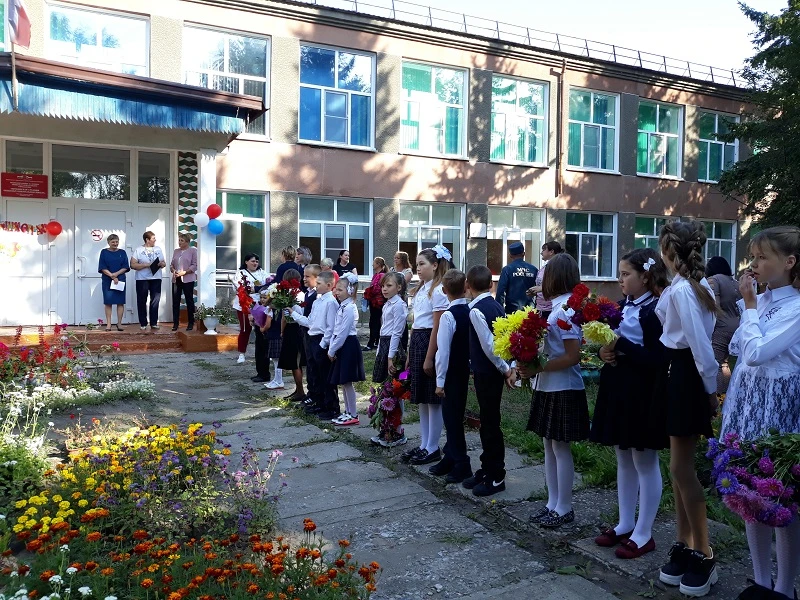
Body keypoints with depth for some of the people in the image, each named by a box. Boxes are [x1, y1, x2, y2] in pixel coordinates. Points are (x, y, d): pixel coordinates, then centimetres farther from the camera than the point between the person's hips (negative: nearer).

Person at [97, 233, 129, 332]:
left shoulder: (122, 253, 8)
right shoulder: (104, 252, 4)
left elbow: (125, 267, 1)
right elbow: (103, 268, -3)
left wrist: (116, 274, -14)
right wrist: (112, 277, -12)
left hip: (120, 280, 1)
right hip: (107, 281, -1)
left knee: (120, 302, 0)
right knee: (108, 302, 0)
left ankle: (119, 324, 6)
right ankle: (108, 324, 5)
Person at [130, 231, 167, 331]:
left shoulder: (158, 249, 12)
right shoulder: (138, 250, -1)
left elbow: (164, 263, 15)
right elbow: (133, 265, -7)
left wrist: (161, 264, -9)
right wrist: (146, 265, -17)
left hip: (156, 279, 3)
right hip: (142, 279, -3)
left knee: (155, 301, 2)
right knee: (142, 302, 3)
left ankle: (154, 323, 10)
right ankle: (143, 324, 10)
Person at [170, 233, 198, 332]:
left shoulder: (193, 250, -1)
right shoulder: (176, 251, 16)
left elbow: (194, 265, -9)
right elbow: (171, 264, 16)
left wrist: (184, 272, -18)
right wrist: (173, 271, -5)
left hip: (187, 280, -5)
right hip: (176, 280, 5)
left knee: (189, 301, 2)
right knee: (175, 302, 3)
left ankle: (191, 323, 9)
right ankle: (175, 323, 8)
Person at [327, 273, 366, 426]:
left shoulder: (349, 308, -18)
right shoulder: (342, 307, 13)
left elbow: (343, 333, -20)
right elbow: (336, 330, 13)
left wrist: (332, 350, -14)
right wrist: (332, 348, 5)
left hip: (348, 346, -10)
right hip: (341, 346, 10)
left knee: (346, 382, -3)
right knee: (343, 382, 14)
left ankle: (353, 415, 6)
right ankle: (348, 412, 24)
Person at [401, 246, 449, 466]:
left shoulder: (438, 291, -12)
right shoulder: (422, 289, 15)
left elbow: (437, 327, -16)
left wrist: (429, 358, -17)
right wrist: (410, 355, 15)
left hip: (431, 343, -10)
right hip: (416, 342, 10)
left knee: (433, 398, 1)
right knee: (421, 398, 14)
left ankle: (432, 448, 13)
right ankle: (424, 445, 24)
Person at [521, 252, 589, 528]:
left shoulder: (566, 309, -17)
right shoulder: (554, 306, 8)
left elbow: (573, 356, -20)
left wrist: (537, 368, -21)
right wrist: (530, 366, 1)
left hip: (564, 389, -9)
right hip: (548, 387, 9)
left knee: (560, 447, 2)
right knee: (549, 445, 15)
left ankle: (564, 508, 16)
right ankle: (552, 503, 26)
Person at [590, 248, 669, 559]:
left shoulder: (655, 310, -15)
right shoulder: (624, 305, 9)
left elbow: (656, 359, -22)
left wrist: (621, 345, -22)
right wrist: (606, 351, -5)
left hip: (641, 394, -8)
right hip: (618, 389, 9)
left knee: (645, 463, 4)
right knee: (624, 460, 17)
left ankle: (643, 533, 17)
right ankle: (625, 523, 30)